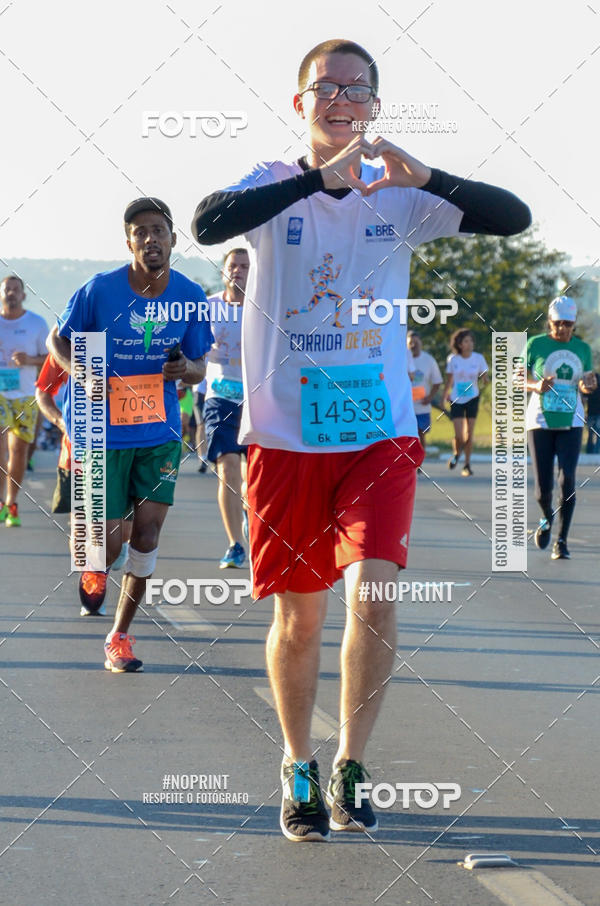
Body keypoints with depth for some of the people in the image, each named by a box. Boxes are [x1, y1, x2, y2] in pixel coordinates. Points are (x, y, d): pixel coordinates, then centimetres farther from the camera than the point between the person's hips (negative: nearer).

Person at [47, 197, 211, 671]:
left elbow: (199, 367, 8)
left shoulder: (190, 297, -4)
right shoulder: (99, 291, -12)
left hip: (160, 431, 2)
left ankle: (119, 636, 8)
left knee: (149, 525, -7)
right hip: (104, 431, -2)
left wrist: (187, 369, -17)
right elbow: (58, 341, 1)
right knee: (108, 543, -4)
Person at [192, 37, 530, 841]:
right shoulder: (273, 185, -1)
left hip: (380, 433, 0)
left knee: (372, 589, -16)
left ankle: (351, 765, 1)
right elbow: (207, 223, -23)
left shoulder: (400, 196, 3)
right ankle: (299, 771, 27)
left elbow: (513, 217, -7)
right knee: (298, 616, 6)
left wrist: (424, 176, -23)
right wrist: (321, 177, -29)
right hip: (286, 436, 0)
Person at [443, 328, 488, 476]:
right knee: (459, 435, -7)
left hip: (472, 399, 0)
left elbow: (484, 376, 2)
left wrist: (484, 380, -20)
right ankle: (456, 454, 26)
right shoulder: (452, 359, -4)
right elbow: (449, 380, 7)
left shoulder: (478, 358, -5)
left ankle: (467, 465, 15)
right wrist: (445, 396, 2)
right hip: (456, 400, 0)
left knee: (469, 435, 0)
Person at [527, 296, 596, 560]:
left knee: (567, 481, -11)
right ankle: (547, 519, 30)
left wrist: (588, 385, -8)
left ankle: (562, 540, -2)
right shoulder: (535, 344, -1)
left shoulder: (582, 349, 8)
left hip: (571, 423, 1)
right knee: (542, 488, -4)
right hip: (540, 422, -1)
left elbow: (585, 386, 16)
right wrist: (536, 386, -18)